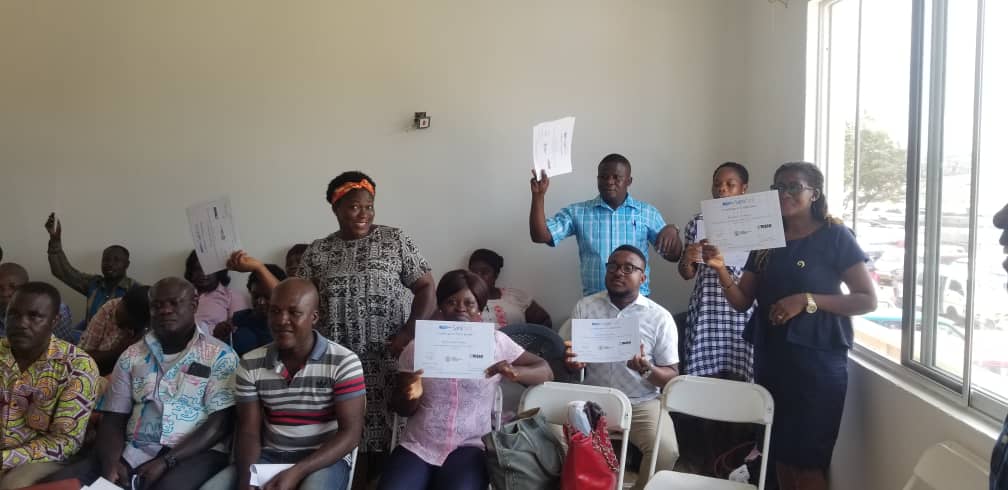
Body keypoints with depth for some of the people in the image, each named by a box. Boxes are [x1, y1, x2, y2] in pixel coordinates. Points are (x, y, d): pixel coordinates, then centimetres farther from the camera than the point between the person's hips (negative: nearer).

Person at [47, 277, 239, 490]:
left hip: (194, 453, -5)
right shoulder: (132, 356, 15)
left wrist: (167, 462, -16)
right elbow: (113, 418, 11)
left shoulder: (220, 355, 1)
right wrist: (111, 462, -9)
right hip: (133, 451, 5)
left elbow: (220, 423, -6)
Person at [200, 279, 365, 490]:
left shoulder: (344, 363, -10)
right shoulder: (250, 364, 2)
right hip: (269, 456, 4)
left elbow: (350, 433, -12)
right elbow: (249, 431, 2)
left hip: (324, 459, -3)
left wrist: (297, 473, -23)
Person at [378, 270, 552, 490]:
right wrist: (411, 397, -14)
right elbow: (401, 409, 11)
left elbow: (545, 371, 3)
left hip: (468, 447, -1)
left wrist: (514, 372, -18)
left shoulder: (496, 341, 2)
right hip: (417, 446, 2)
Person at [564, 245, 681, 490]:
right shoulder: (584, 307, 2)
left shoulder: (660, 317, -4)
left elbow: (672, 377, -2)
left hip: (642, 403, -1)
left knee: (666, 451, -26)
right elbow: (571, 362, 8)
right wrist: (572, 363, -18)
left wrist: (646, 370, -24)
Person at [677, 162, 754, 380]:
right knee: (701, 375, -1)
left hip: (741, 311, -1)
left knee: (737, 376, -1)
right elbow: (687, 274, 10)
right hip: (705, 310, 1)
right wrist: (687, 259, -12)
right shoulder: (697, 223, 7)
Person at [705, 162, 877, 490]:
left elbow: (867, 300, -9)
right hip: (771, 358, 5)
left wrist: (807, 300, -20)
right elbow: (742, 302, 7)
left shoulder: (835, 237, -5)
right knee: (780, 454, 14)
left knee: (808, 462, 2)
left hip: (817, 360, -5)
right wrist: (721, 269, -11)